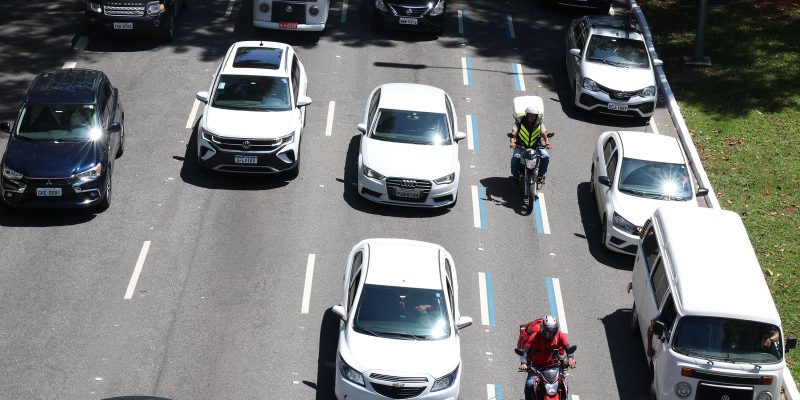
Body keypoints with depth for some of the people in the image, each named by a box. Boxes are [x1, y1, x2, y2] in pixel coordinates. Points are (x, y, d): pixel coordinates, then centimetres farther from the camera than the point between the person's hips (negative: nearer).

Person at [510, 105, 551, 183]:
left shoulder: (539, 123, -3)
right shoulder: (520, 122, -8)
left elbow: (544, 133, -18)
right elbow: (514, 132, -22)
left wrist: (547, 142, -39)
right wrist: (512, 142, -43)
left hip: (536, 146, 2)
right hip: (521, 146, -2)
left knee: (546, 156, -21)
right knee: (515, 158, -29)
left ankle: (540, 175, 2)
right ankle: (515, 175, -2)